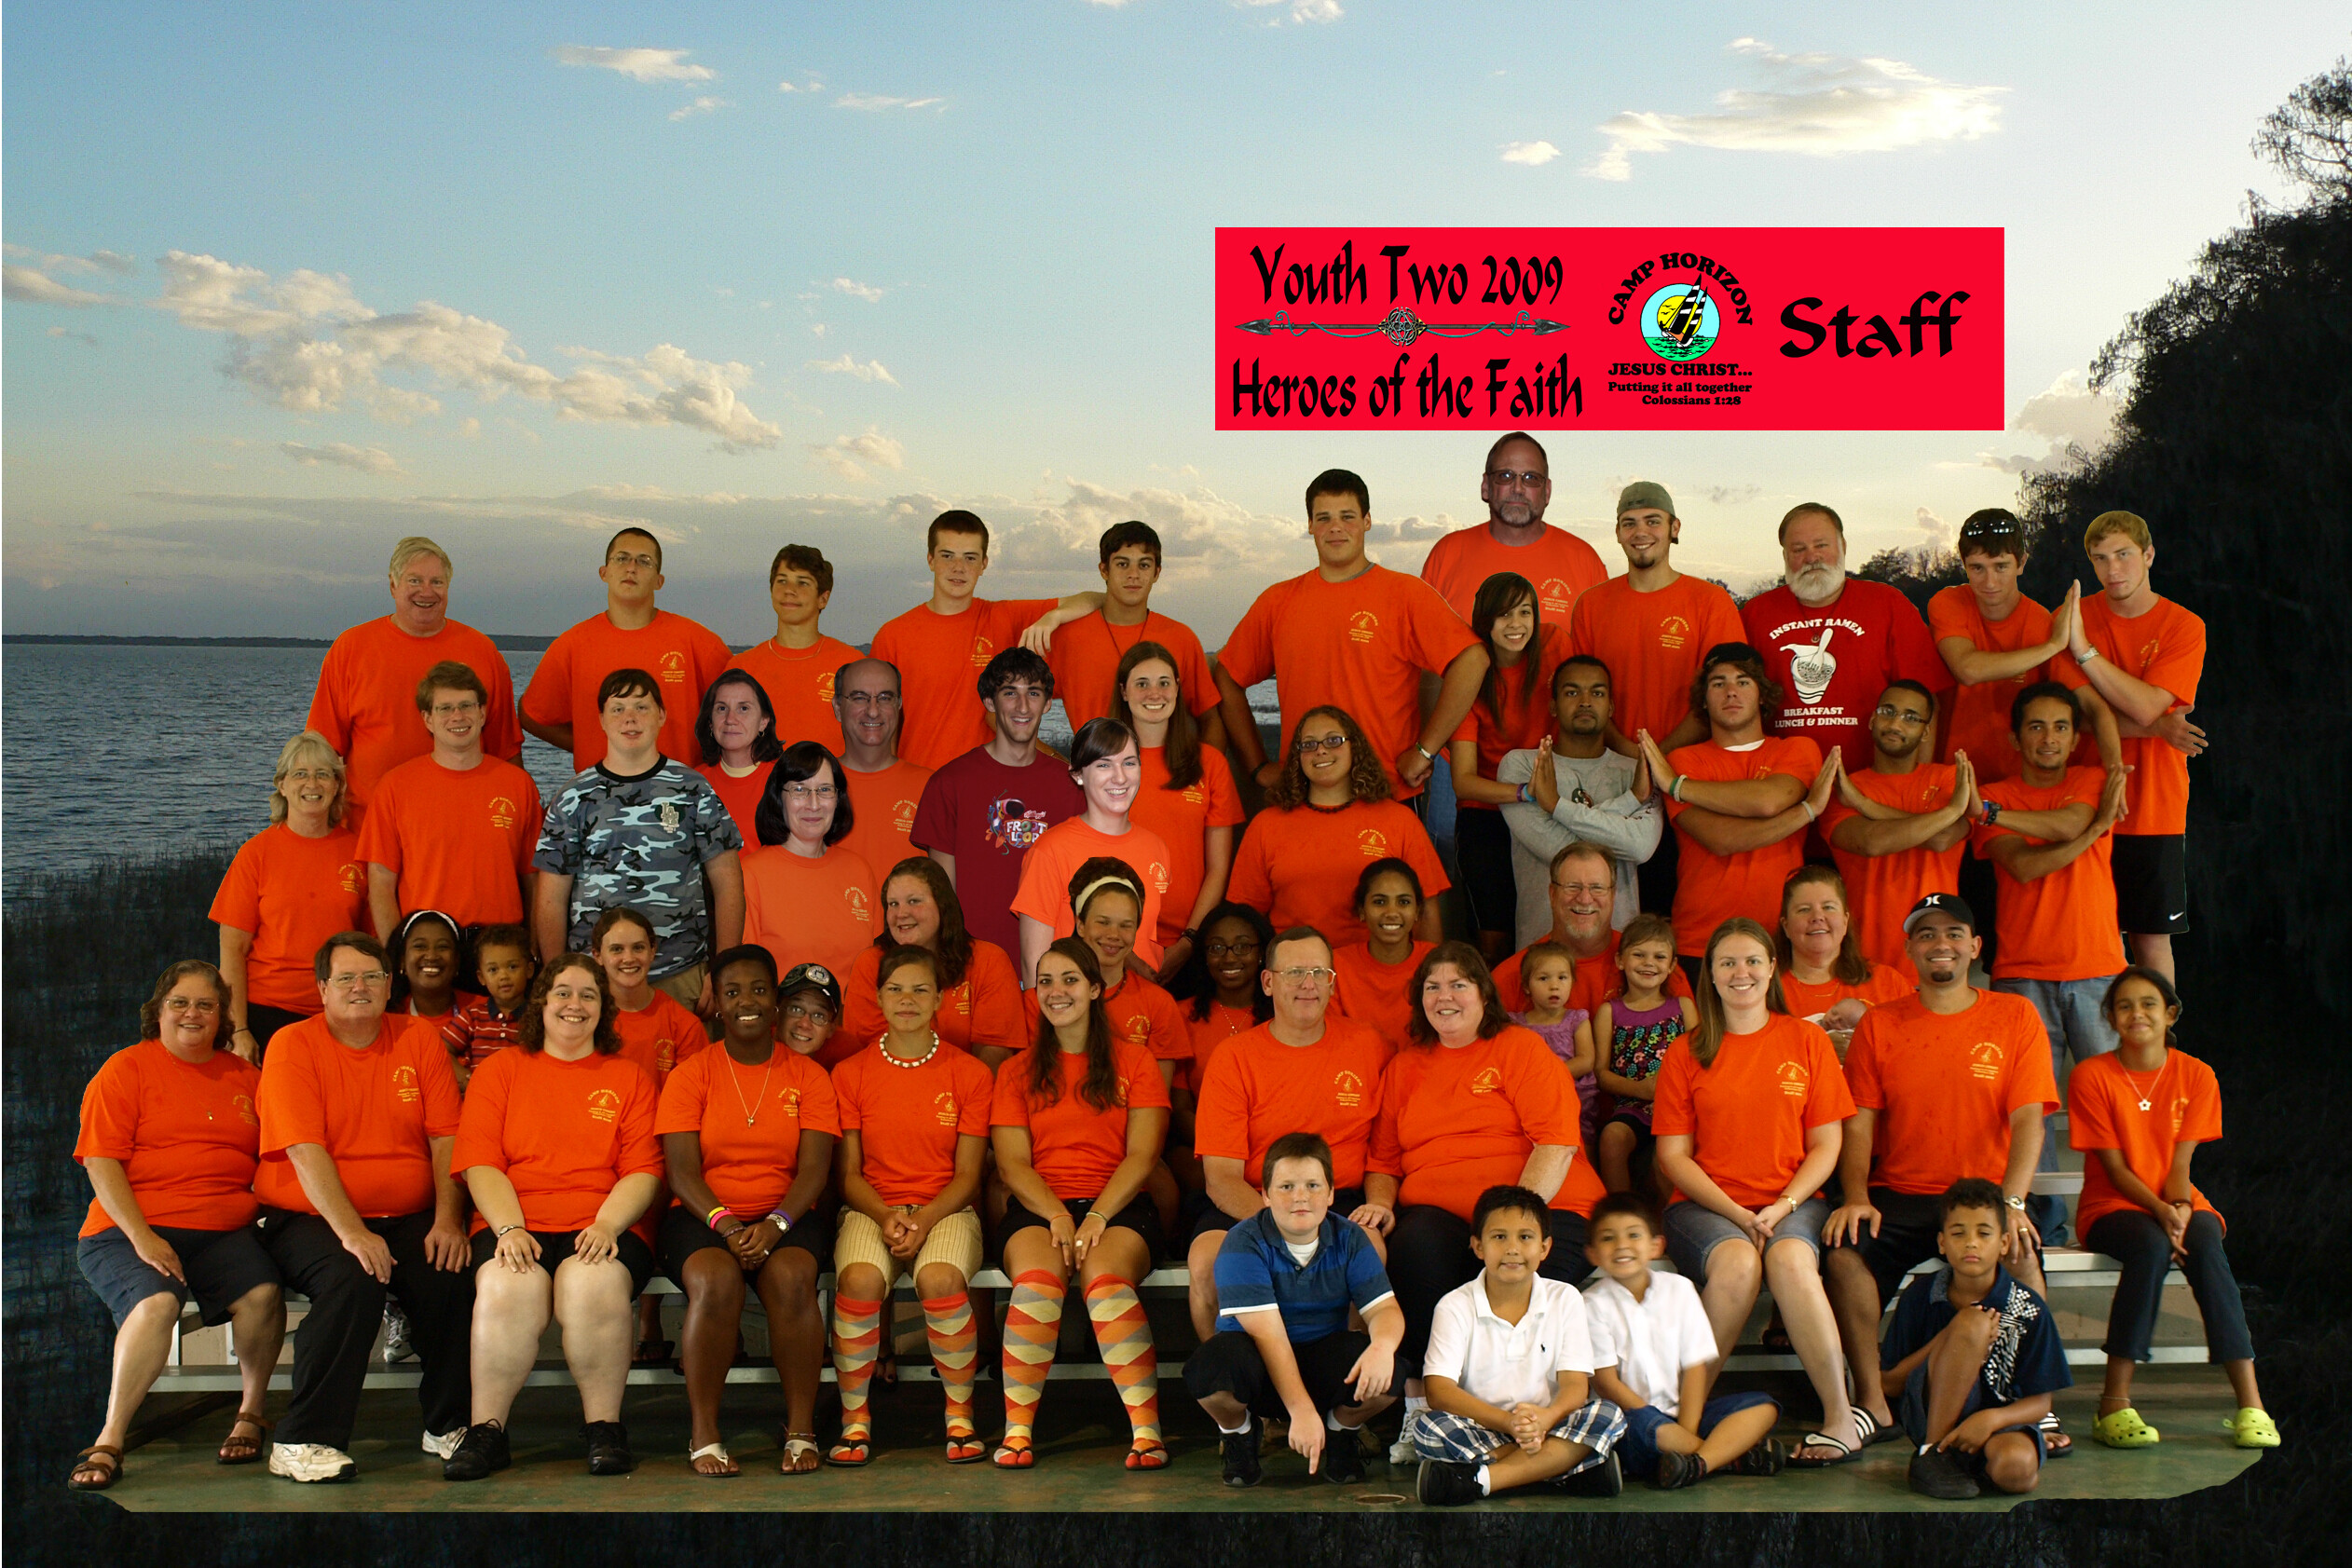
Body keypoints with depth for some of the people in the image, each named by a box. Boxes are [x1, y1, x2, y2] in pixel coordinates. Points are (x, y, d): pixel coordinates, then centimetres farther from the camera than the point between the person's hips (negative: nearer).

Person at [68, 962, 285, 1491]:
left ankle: (252, 1412, -3)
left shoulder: (244, 1076, 18)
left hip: (224, 1231, 3)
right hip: (132, 1228, -3)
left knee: (262, 1293, -27)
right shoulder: (126, 1069, 6)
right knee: (156, 1302, -33)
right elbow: (101, 1161, -2)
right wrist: (141, 1236, -14)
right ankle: (111, 1440, -20)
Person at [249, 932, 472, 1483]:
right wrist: (351, 1231, -24)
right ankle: (303, 1442, -23)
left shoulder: (419, 1040, 9)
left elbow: (446, 1138, 3)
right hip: (309, 1218, -3)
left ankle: (450, 1424, -7)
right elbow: (305, 1151, -13)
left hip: (408, 1219, 3)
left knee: (454, 1277, -26)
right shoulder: (294, 1045, -2)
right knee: (352, 1279, -34)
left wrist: (447, 1220, -11)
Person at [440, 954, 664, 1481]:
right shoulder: (500, 1070, 17)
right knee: (509, 1286, -33)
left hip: (602, 1227, 0)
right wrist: (510, 1227, -10)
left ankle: (604, 1427, -17)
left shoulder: (628, 1077, 17)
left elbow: (643, 1171, 7)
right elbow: (479, 1163, 6)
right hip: (514, 1227, 0)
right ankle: (486, 1432, -19)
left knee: (595, 1283, -34)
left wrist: (606, 1225, -12)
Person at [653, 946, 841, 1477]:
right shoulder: (691, 1075, 7)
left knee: (791, 1277, -33)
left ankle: (802, 1430, -21)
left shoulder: (808, 1075, 8)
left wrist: (774, 1225, -19)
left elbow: (814, 1169, -1)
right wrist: (724, 1223, -20)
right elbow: (681, 1170, -2)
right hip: (704, 1215, 0)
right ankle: (704, 1436, -21)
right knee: (715, 1280, -33)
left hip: (788, 1215, 1)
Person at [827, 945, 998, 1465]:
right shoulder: (851, 1074, 8)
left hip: (946, 1209, -1)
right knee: (860, 1279, -33)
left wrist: (924, 1220, -15)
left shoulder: (969, 1074, 5)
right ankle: (853, 1417, -15)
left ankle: (960, 1413, -13)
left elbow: (966, 1176, 3)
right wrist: (886, 1215, -13)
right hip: (871, 1207, 1)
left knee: (941, 1278, -34)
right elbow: (849, 1173, 7)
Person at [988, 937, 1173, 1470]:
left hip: (1118, 1208, -1)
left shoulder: (1133, 1063, 13)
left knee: (1106, 1276, -34)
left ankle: (1147, 1430, -35)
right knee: (1037, 1280, -33)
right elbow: (1012, 1164, 6)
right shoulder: (1017, 1073, 17)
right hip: (1037, 1209, 1)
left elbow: (1142, 1156, 2)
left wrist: (1097, 1216, -13)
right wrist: (1057, 1216, -13)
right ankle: (1017, 1431, -29)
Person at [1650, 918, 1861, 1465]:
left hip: (1792, 1200, 0)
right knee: (1737, 1261, -34)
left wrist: (1783, 1205, -11)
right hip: (1704, 1204, 0)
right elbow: (1673, 1155, 3)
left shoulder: (1807, 1040, 9)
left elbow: (1826, 1144, 6)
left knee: (1791, 1258, -34)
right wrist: (1738, 1217, -11)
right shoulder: (1686, 1052, 8)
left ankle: (1840, 1415, -28)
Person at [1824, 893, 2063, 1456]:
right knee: (1844, 1246, -27)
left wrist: (2010, 1203, -20)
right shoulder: (1879, 1024, 8)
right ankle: (1872, 1403, -15)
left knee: (2016, 1249, -33)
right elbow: (1858, 1124, 4)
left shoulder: (2015, 1016, 5)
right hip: (1899, 1197, 1)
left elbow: (2027, 1119, -5)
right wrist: (1856, 1197, -14)